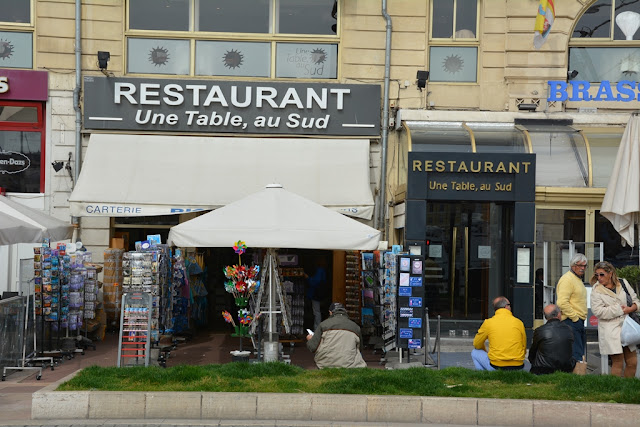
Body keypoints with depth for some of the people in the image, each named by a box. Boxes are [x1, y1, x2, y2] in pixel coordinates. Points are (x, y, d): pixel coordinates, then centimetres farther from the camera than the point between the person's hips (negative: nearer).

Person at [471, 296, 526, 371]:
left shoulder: (488, 323, 0)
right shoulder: (519, 322, 4)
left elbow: (477, 345, 13)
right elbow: (524, 348, 14)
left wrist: (486, 353, 33)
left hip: (496, 367, -3)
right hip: (518, 367, 3)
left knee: (475, 353, 22)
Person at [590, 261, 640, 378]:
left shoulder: (622, 283, 8)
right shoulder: (596, 290, -3)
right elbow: (597, 311, -13)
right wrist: (619, 309, -13)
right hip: (610, 330, -5)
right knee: (618, 363, -6)